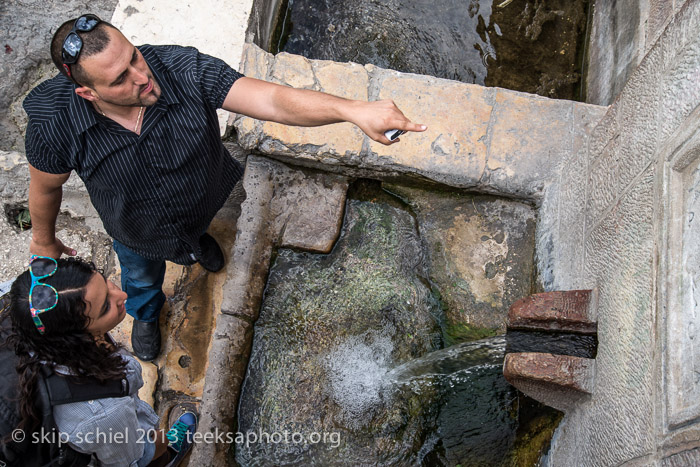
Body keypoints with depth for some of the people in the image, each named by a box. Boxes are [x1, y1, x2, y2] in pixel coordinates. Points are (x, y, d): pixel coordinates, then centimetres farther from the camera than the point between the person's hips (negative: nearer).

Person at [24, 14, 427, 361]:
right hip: (139, 234, 0)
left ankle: (198, 238, 80)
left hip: (203, 200, 1)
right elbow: (46, 186, -16)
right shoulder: (56, 125, -37)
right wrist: (44, 240, 2)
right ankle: (146, 314, 72)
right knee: (142, 279, 33)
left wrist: (353, 110, -62)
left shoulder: (185, 71, -40)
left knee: (198, 225, 40)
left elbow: (272, 100, -48)